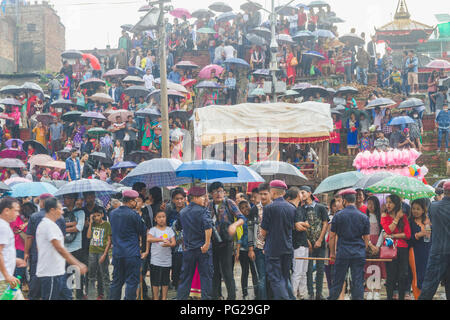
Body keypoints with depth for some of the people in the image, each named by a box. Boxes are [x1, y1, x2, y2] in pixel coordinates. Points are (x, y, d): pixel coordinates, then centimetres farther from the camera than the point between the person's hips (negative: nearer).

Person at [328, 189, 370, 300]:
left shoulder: (338, 216, -2)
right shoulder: (364, 217, 3)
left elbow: (332, 236, 1)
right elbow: (366, 238, 7)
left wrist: (332, 253, 11)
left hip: (342, 254, -1)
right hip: (359, 255, 1)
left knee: (337, 281, 6)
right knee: (358, 282, 4)